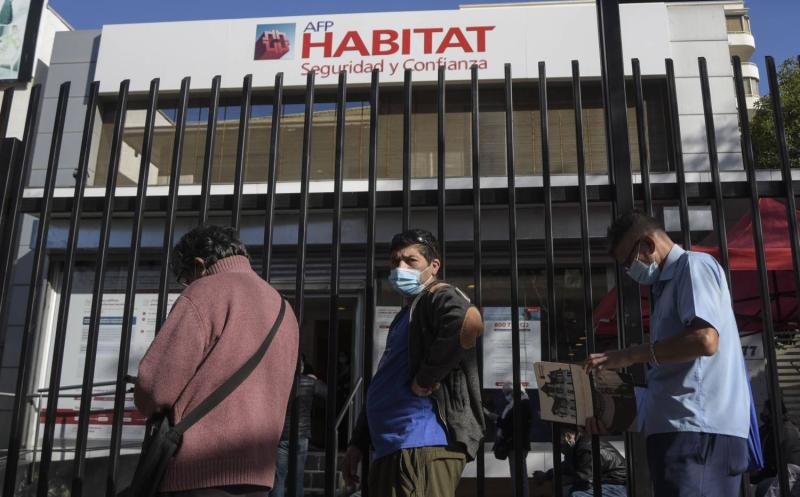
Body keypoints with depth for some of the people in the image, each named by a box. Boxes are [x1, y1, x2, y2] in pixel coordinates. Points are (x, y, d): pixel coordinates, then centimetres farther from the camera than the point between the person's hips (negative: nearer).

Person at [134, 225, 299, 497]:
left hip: (200, 471, -7)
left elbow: (154, 385, -12)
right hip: (257, 472, 7)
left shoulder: (205, 294, -8)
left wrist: (169, 412, 10)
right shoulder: (283, 309, 15)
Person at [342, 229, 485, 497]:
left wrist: (426, 378, -21)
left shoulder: (437, 296, -4)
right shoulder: (405, 316, 24)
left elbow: (469, 322, -30)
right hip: (392, 449, 10)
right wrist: (358, 443, 22)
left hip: (423, 444, -10)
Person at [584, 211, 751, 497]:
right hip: (680, 428, 9)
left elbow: (704, 340, -18)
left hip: (698, 429, -9)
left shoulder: (693, 265, -2)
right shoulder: (667, 285, 26)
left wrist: (631, 355, -10)